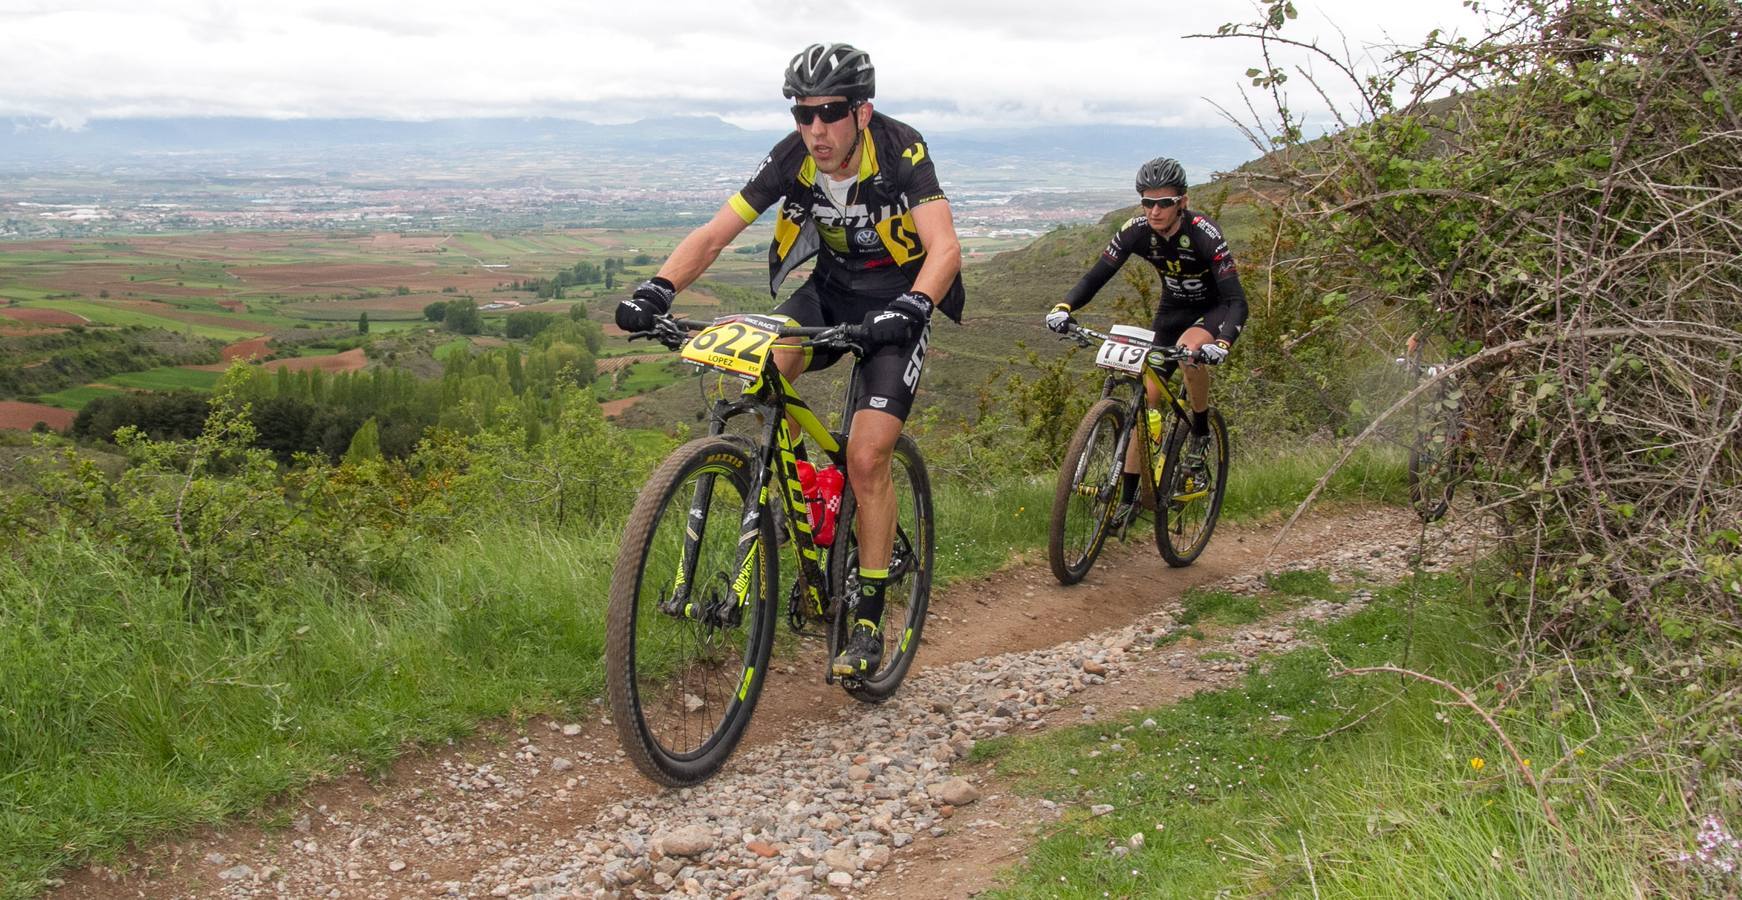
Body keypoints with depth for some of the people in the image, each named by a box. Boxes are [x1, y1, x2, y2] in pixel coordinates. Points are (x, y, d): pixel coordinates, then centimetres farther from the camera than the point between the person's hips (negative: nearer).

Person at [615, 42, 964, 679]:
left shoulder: (901, 152, -24)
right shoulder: (791, 159, -15)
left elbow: (945, 247, -34)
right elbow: (714, 234, -16)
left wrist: (910, 308, -54)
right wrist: (658, 291, -33)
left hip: (898, 300, -4)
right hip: (831, 288, 4)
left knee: (867, 458, -15)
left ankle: (869, 620, -1)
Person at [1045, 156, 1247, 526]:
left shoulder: (1204, 234, -31)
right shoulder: (1136, 231, -19)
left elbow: (1236, 300, -35)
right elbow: (1096, 276, -17)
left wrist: (1222, 343, -53)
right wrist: (1064, 307, -37)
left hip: (1214, 309, -4)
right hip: (1173, 309, 4)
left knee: (1191, 349, -38)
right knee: (1148, 398, -5)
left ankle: (1201, 431, -12)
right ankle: (1129, 496, 3)